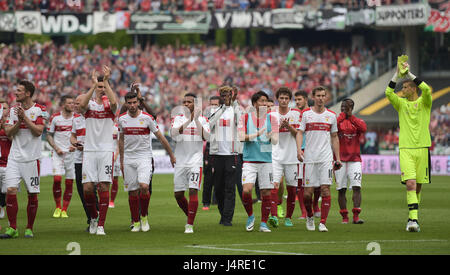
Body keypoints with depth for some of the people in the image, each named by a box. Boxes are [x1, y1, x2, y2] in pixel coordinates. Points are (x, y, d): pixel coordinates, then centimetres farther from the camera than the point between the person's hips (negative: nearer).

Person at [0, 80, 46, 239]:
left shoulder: (39, 110, -3)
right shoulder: (14, 110, 10)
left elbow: (38, 131, -13)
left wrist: (24, 117, -17)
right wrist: (18, 122, -11)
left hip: (31, 158, -3)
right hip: (15, 158, 3)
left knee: (32, 194, 1)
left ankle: (29, 228, 13)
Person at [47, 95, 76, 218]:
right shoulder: (55, 117, -1)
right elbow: (49, 135, 6)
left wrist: (76, 146, -6)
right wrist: (56, 148, -7)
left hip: (71, 153, 2)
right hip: (58, 153, -2)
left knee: (69, 182, 1)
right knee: (57, 178, -16)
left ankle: (64, 210, 11)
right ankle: (57, 207, 1)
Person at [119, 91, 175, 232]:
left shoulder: (147, 118, -6)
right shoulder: (122, 119, 3)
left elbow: (160, 137, 2)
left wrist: (171, 155, 6)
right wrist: (121, 161, 16)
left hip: (144, 157, -3)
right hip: (129, 159, 3)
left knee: (144, 186, -20)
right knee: (132, 192, 1)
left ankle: (144, 217, 1)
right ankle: (136, 222, 12)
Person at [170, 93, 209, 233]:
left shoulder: (202, 119, 5)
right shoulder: (178, 118, 7)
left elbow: (206, 137, -9)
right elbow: (173, 133, -12)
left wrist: (196, 120, -16)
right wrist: (188, 120, -23)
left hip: (195, 160, -3)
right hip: (180, 161, 3)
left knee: (193, 191, -15)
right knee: (178, 194, 4)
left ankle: (190, 224, -11)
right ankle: (190, 216, 28)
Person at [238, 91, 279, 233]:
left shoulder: (271, 119, 6)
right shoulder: (245, 118, 3)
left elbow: (275, 141, -1)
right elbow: (241, 137, -7)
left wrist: (271, 137, -24)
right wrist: (257, 134, -20)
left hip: (266, 160, 1)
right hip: (249, 160, -1)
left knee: (266, 193, 0)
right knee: (246, 190, -15)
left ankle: (263, 223, 10)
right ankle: (250, 216, 9)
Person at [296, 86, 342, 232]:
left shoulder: (331, 115, 10)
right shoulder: (306, 114, 5)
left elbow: (334, 138, 16)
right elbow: (300, 133, 1)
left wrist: (338, 158, 12)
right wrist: (299, 149, -16)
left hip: (326, 158, 1)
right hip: (309, 157, -1)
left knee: (325, 189, -10)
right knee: (308, 192, -1)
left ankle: (322, 223, -8)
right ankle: (309, 216, 26)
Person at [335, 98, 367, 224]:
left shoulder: (357, 121, 8)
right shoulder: (337, 119, 7)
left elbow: (363, 128, -15)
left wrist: (350, 115, -12)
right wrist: (343, 114, -12)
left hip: (355, 159, 0)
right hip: (340, 159, 0)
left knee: (356, 187, -11)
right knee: (341, 189, 1)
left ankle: (356, 216, -12)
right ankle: (344, 217, 8)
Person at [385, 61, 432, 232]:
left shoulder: (424, 102, 4)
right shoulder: (401, 103, 10)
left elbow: (426, 89, -17)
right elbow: (389, 93, -7)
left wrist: (409, 73, -16)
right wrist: (397, 74, -12)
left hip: (422, 148, 0)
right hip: (405, 149, 0)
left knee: (418, 185, 5)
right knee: (410, 183, -14)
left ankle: (412, 218, 21)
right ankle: (413, 219, -22)